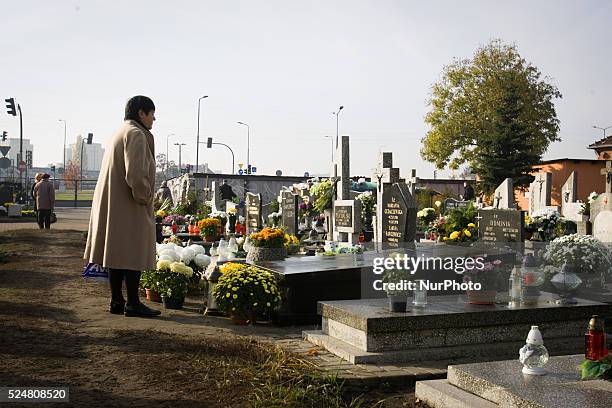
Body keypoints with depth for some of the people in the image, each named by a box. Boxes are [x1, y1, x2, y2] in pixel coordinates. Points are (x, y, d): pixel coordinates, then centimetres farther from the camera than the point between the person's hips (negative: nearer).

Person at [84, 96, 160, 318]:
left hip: (111, 205, 10)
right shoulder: (136, 134, -12)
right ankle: (132, 303, -1)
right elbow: (136, 174, -24)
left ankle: (116, 301, 16)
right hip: (129, 207, -10)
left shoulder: (120, 133, 21)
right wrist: (144, 198, -11)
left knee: (118, 254, 11)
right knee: (133, 253, -5)